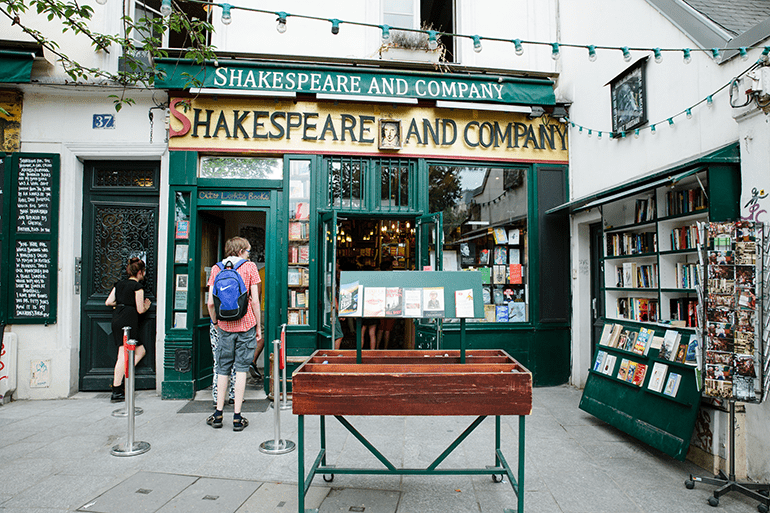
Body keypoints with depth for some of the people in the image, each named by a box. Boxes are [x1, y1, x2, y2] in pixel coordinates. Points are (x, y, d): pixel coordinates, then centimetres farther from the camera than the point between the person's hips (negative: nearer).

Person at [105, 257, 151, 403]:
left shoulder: (120, 284, 17)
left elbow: (108, 302, 15)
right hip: (128, 320, -9)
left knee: (141, 350, 13)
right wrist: (146, 305, 14)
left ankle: (119, 377, 4)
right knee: (124, 355, -8)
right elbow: (140, 310, -7)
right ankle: (116, 392, -7)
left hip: (117, 318, 9)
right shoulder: (137, 286, -5)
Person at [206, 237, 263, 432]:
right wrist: (259, 328, 0)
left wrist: (215, 322, 15)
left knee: (223, 368, 13)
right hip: (246, 324, -2)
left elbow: (210, 303, -1)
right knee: (241, 368, 3)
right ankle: (237, 417, 6)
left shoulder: (216, 269, 6)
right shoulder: (249, 266, -1)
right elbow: (255, 301, -6)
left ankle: (218, 414, 17)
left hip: (225, 326, 2)